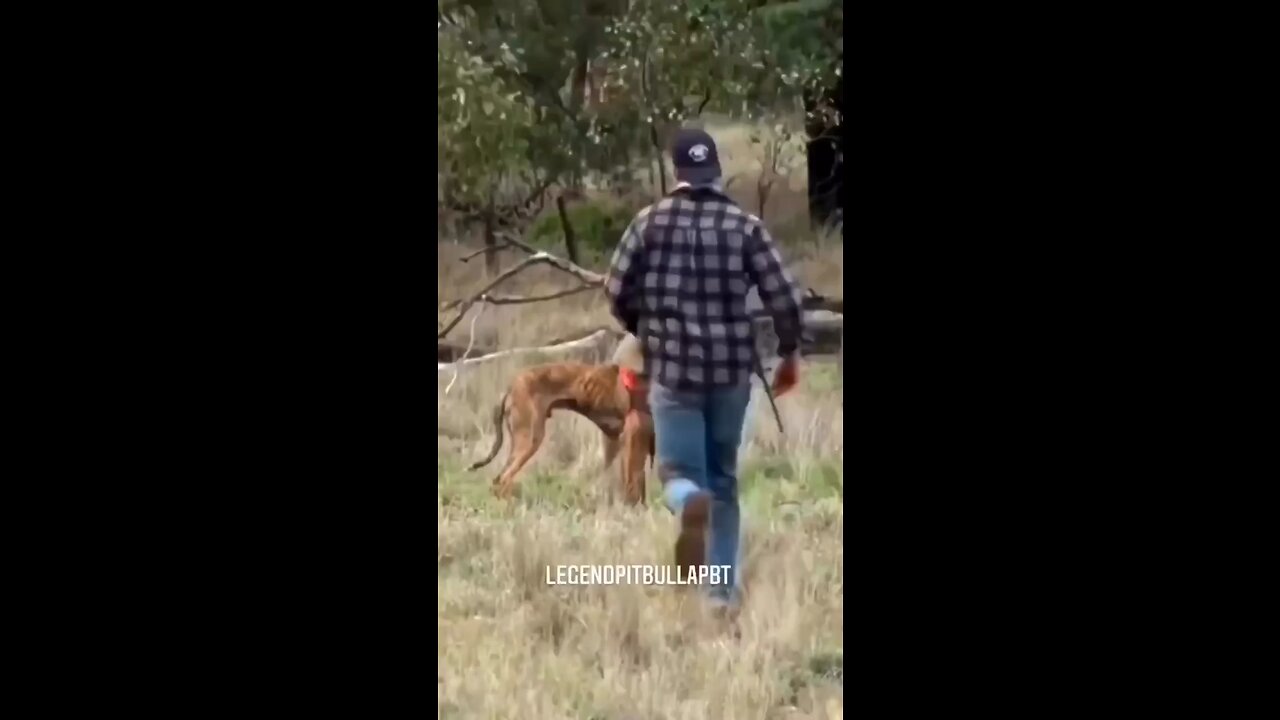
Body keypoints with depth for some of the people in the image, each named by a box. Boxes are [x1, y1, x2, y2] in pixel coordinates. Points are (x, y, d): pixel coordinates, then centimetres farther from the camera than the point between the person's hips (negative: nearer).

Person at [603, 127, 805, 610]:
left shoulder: (651, 221, -2)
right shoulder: (744, 225, -2)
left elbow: (617, 290, 1)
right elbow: (783, 296, -6)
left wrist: (645, 331, 22)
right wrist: (790, 353, 10)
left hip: (671, 367, -1)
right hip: (732, 369, 1)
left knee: (679, 469, 4)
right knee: (723, 478, 15)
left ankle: (690, 504, -33)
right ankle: (723, 587, 14)